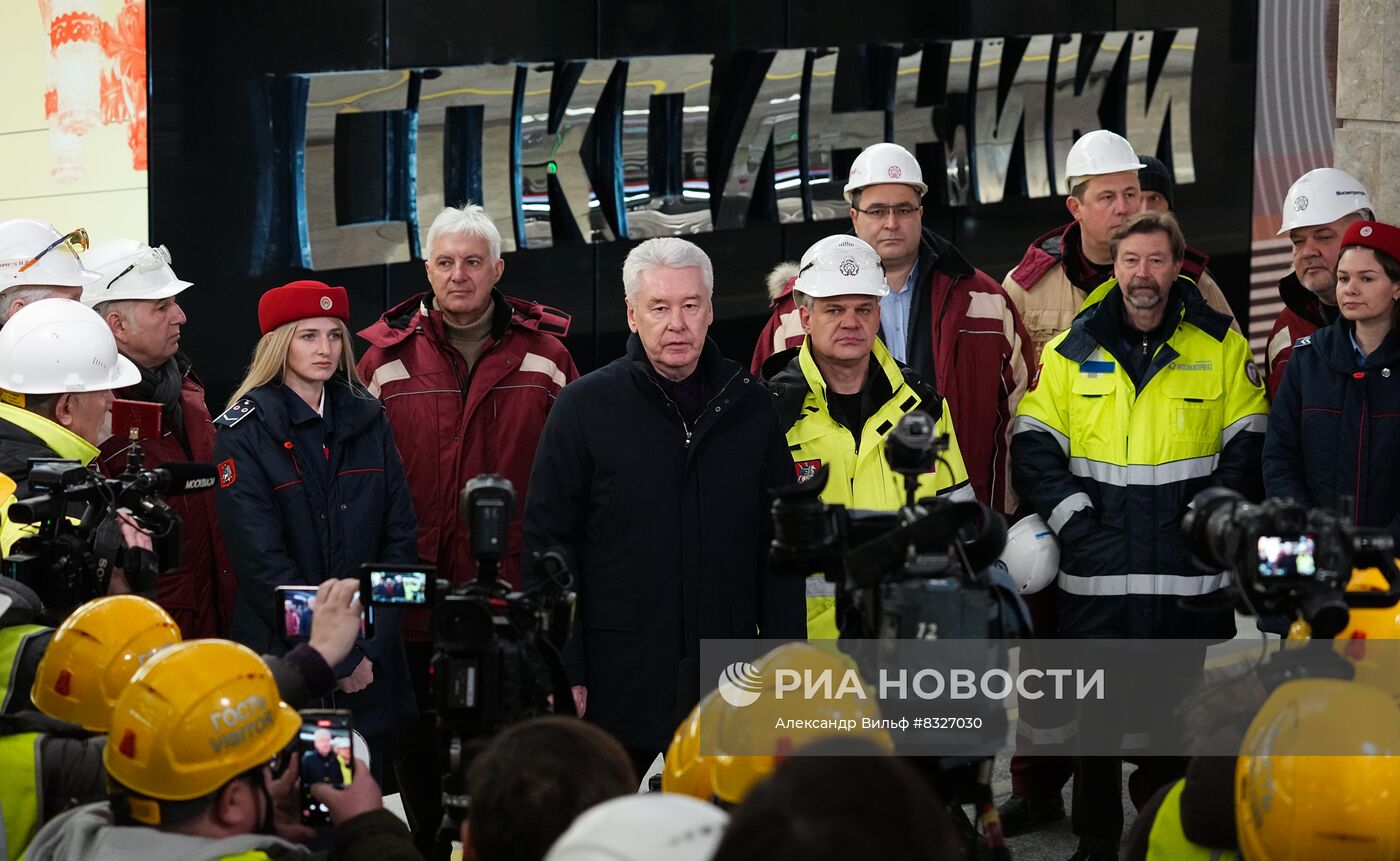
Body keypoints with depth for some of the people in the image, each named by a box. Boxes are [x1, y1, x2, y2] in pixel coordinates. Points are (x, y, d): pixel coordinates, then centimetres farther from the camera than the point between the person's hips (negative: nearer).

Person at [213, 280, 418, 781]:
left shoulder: (366, 420, 10)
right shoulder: (244, 432, -5)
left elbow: (400, 534, 7)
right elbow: (262, 562, -11)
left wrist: (371, 646, -5)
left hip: (372, 663, 4)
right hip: (284, 658, -4)